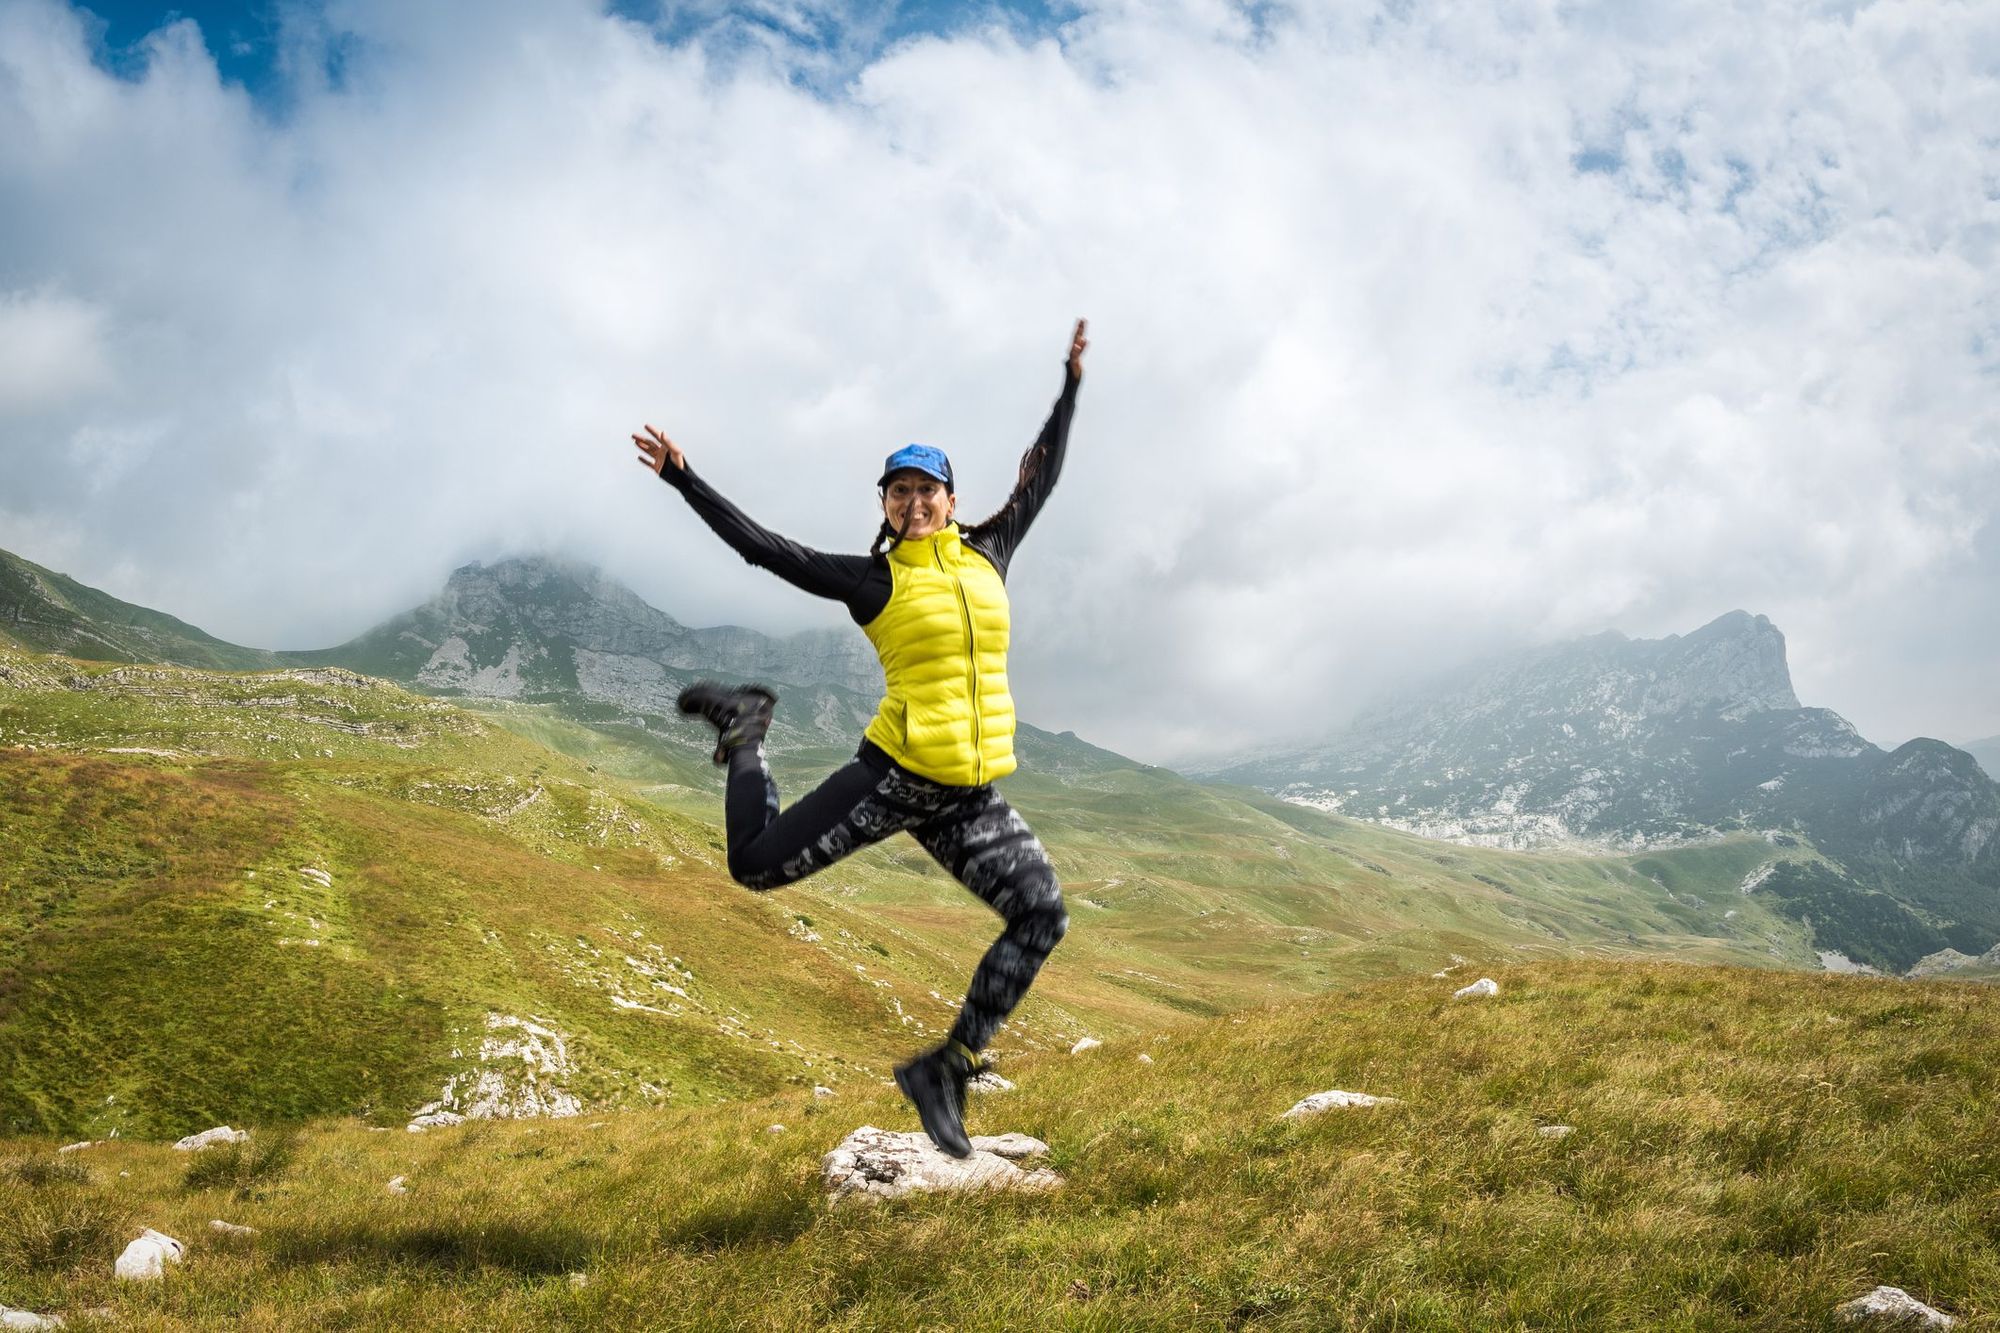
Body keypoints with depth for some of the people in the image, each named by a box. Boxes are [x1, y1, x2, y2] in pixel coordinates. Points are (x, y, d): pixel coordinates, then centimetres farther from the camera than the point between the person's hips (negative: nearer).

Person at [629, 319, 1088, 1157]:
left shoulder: (987, 555, 10)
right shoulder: (871, 579, -3)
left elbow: (1039, 481, 23)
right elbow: (764, 549, -5)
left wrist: (1071, 388, 25)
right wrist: (683, 480, -8)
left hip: (973, 797, 4)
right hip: (894, 776, -4)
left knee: (1042, 916, -7)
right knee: (757, 865, -5)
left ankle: (947, 1070, 6)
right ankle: (746, 729, 24)